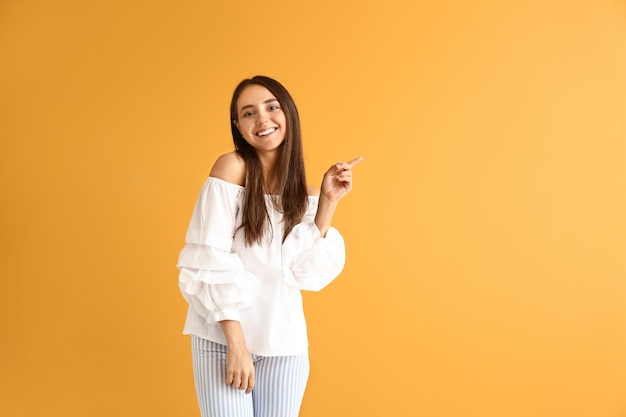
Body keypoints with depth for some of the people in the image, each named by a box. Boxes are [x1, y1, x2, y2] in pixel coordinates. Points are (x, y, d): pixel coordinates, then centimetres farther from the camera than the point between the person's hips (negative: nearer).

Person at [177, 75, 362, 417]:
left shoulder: (305, 193, 6)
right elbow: (209, 262, -13)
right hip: (222, 340, -4)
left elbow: (307, 274, -5)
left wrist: (328, 203, -9)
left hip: (284, 345, 4)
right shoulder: (232, 167, -8)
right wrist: (236, 341, -17)